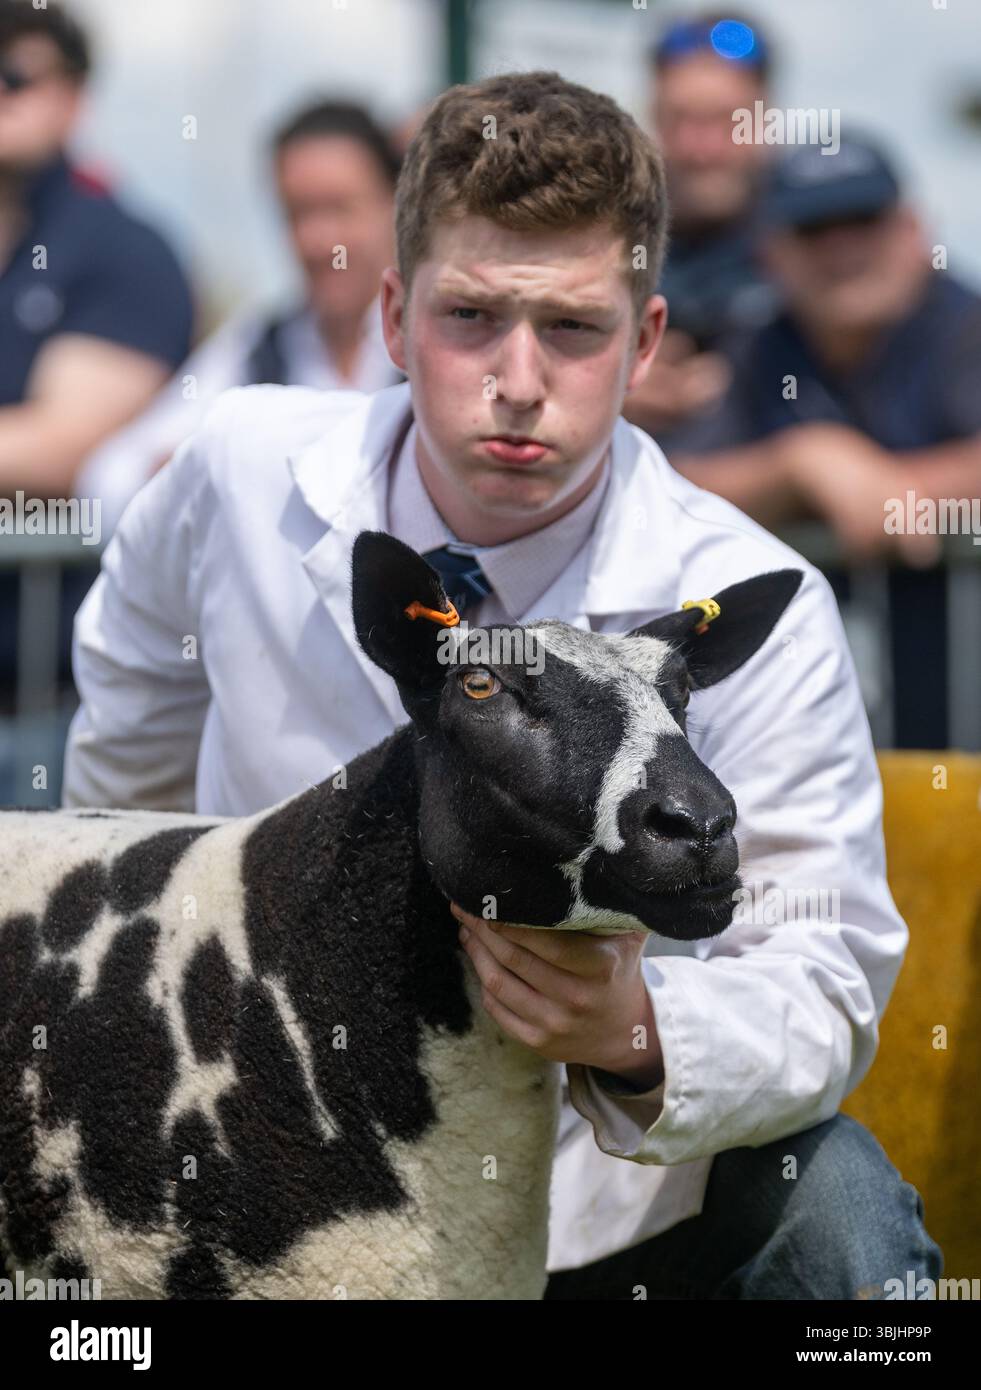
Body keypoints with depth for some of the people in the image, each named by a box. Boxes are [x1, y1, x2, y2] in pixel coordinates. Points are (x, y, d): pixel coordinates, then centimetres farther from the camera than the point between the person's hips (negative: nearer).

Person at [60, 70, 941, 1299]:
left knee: (841, 1215, -29)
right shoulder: (244, 471, -9)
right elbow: (138, 652, 15)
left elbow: (821, 980, -17)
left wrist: (637, 1037, -39)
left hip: (619, 1189, -2)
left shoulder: (751, 611, -17)